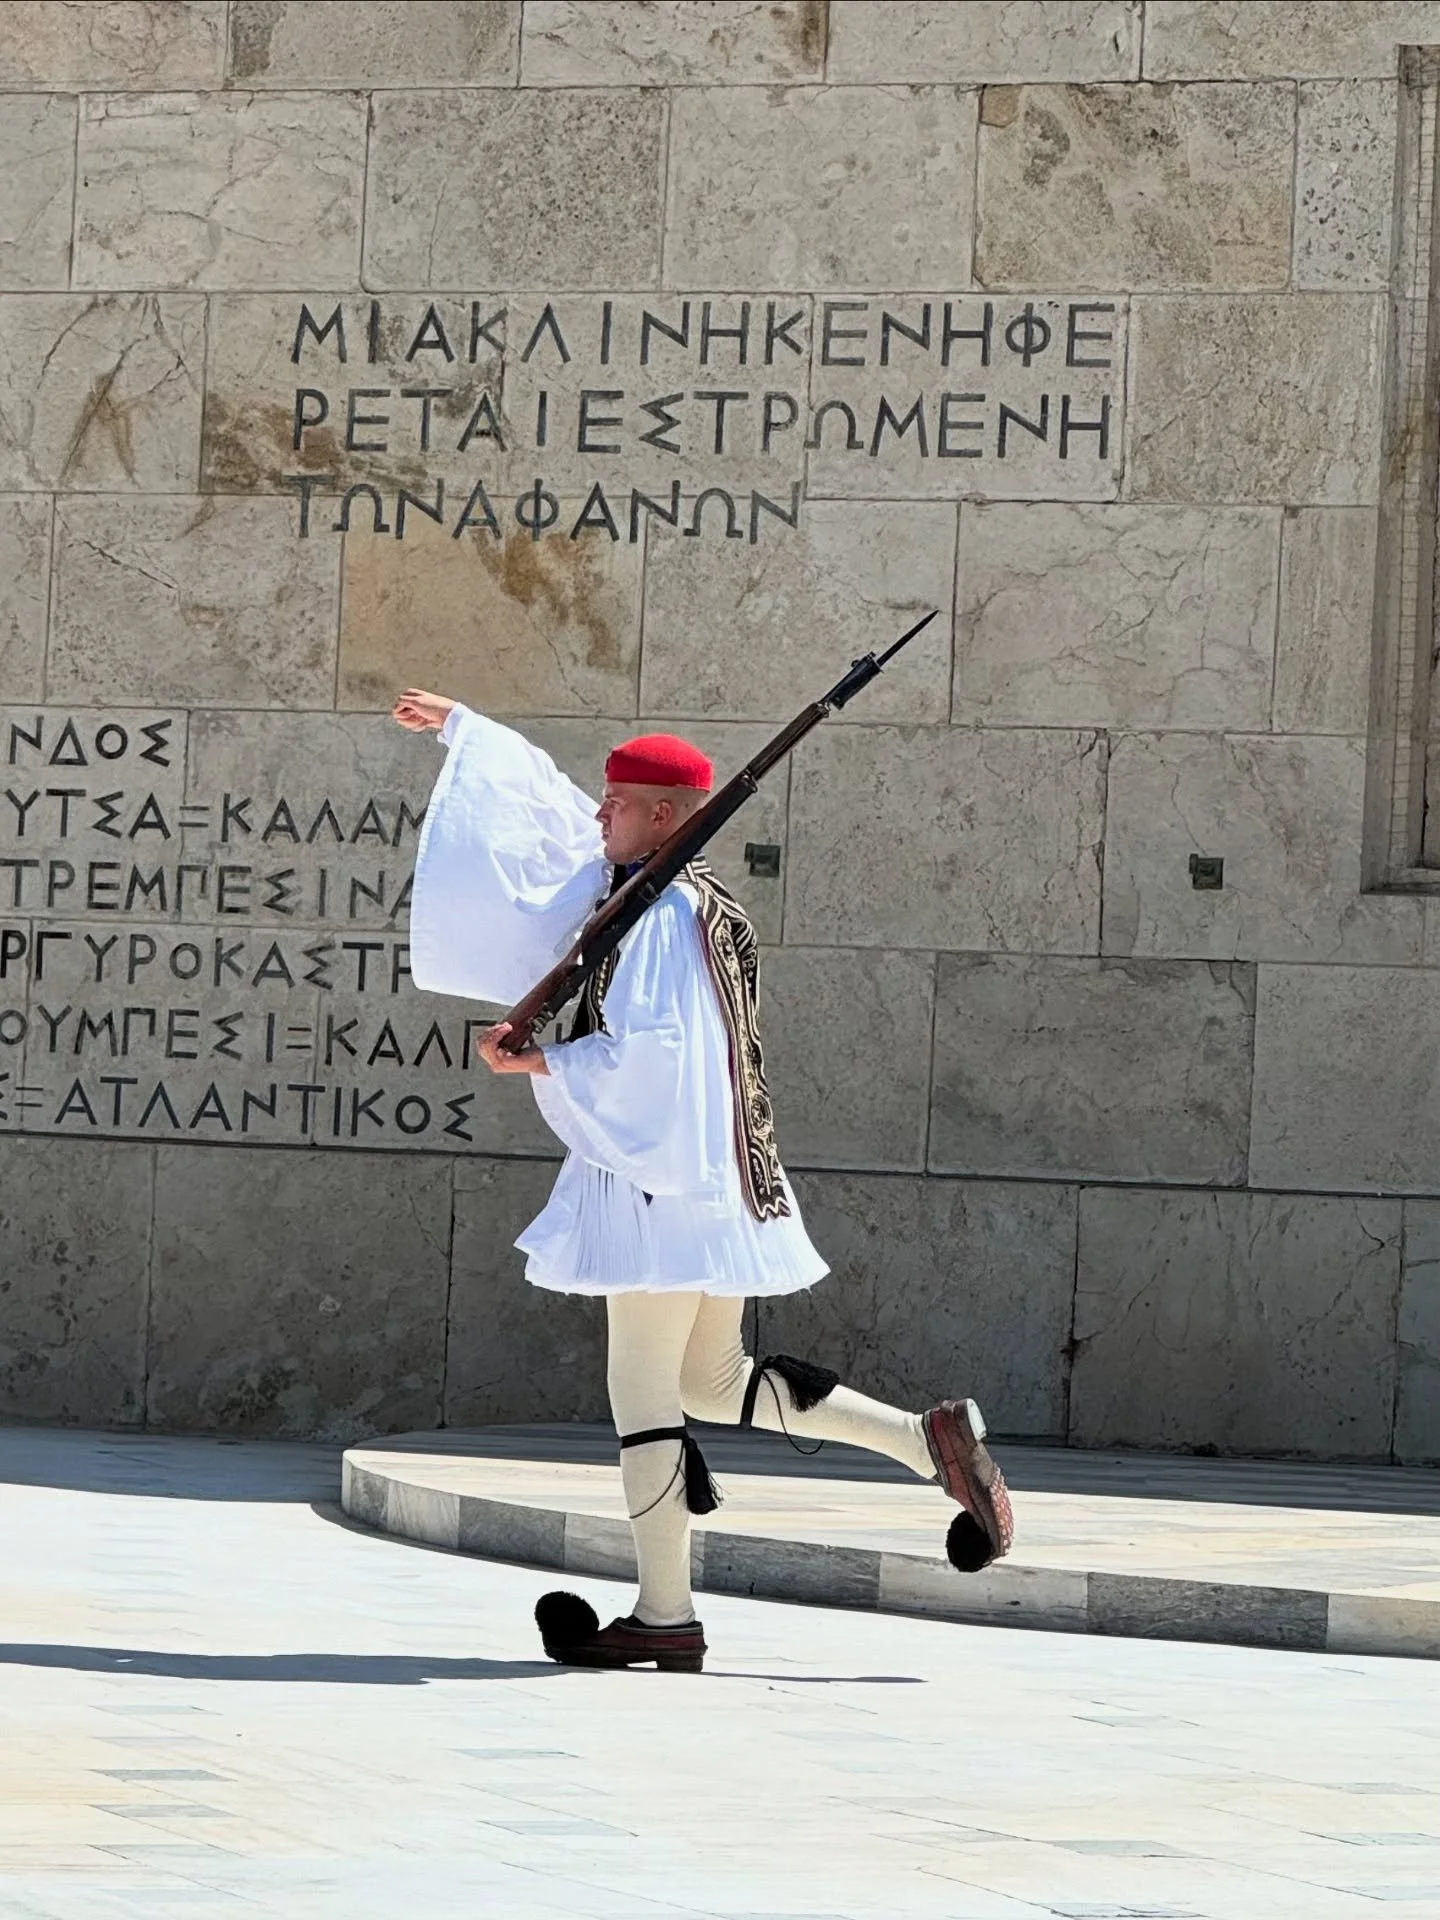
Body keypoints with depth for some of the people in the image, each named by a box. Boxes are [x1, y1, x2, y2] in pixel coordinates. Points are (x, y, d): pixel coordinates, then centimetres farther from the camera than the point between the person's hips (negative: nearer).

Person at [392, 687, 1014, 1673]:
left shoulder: (661, 911, -13)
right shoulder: (689, 893, 15)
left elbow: (642, 1043, -25)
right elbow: (550, 803, 25)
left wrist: (539, 1062, -14)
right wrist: (458, 725, 32)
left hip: (663, 1179, -10)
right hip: (710, 1178, 10)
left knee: (643, 1390, -3)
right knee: (714, 1382, 16)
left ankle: (664, 1615, 0)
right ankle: (930, 1438, 7)